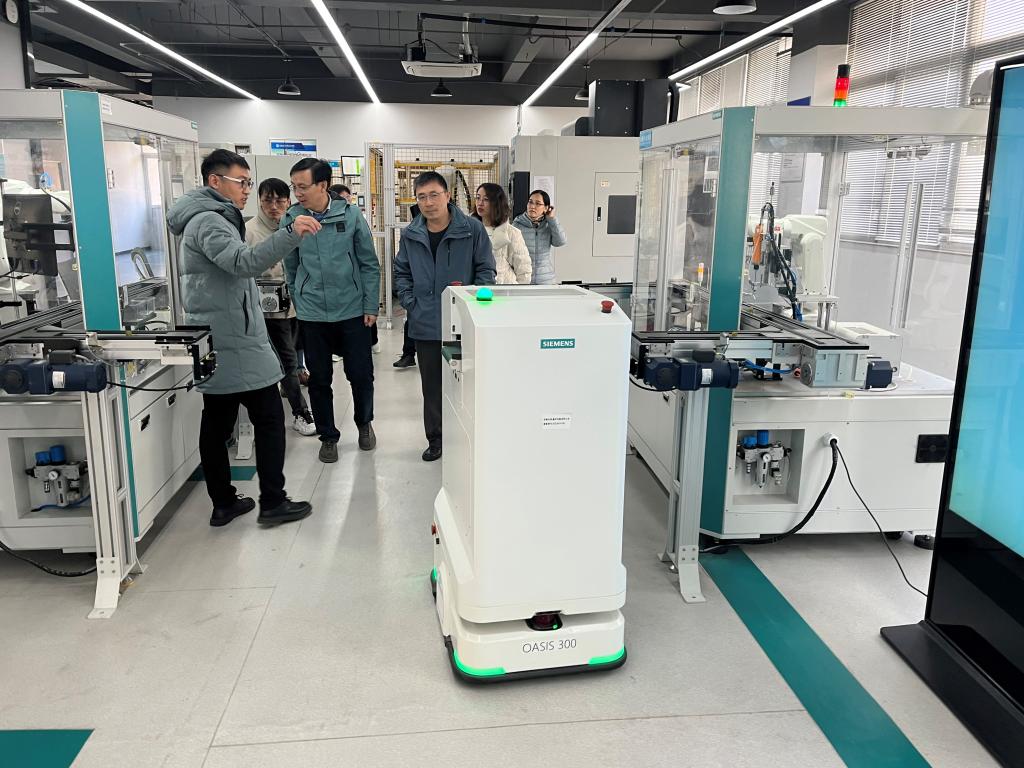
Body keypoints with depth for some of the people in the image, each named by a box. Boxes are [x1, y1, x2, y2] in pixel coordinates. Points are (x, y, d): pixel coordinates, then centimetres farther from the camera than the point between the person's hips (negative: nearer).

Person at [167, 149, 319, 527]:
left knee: (217, 424, 10)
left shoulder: (210, 219, 20)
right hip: (236, 344, -10)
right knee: (269, 418, -3)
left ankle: (223, 504, 18)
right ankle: (272, 503, 2)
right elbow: (244, 262, -32)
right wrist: (290, 233, -40)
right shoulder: (208, 221, -14)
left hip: (216, 344, 10)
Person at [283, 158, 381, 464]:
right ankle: (328, 436, 26)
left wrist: (371, 306, -3)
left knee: (361, 374, 6)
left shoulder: (350, 215, -6)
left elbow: (369, 263, -1)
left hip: (352, 310, -1)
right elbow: (291, 268, 9)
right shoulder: (290, 219, -3)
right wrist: (299, 302, 13)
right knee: (319, 378, 9)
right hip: (312, 314, 1)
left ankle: (364, 423, 33)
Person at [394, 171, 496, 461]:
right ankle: (435, 438, 26)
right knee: (432, 385, 12)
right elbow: (402, 273, 14)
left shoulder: (472, 229, -6)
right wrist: (410, 303, 2)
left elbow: (486, 269, -1)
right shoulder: (410, 235, 4)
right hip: (426, 325, 3)